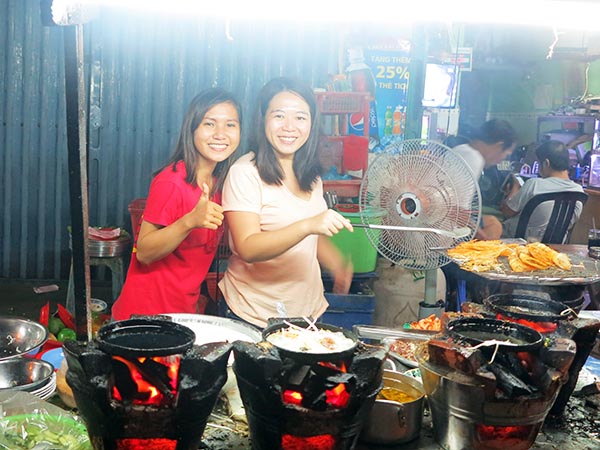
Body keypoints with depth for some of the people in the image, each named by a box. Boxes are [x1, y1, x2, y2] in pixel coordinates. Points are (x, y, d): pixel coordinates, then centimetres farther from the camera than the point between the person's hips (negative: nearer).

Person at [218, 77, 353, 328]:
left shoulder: (310, 175, 7)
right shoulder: (244, 173, -15)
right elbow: (247, 249, -24)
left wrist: (338, 266, 0)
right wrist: (308, 225, -36)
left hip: (308, 308, 6)